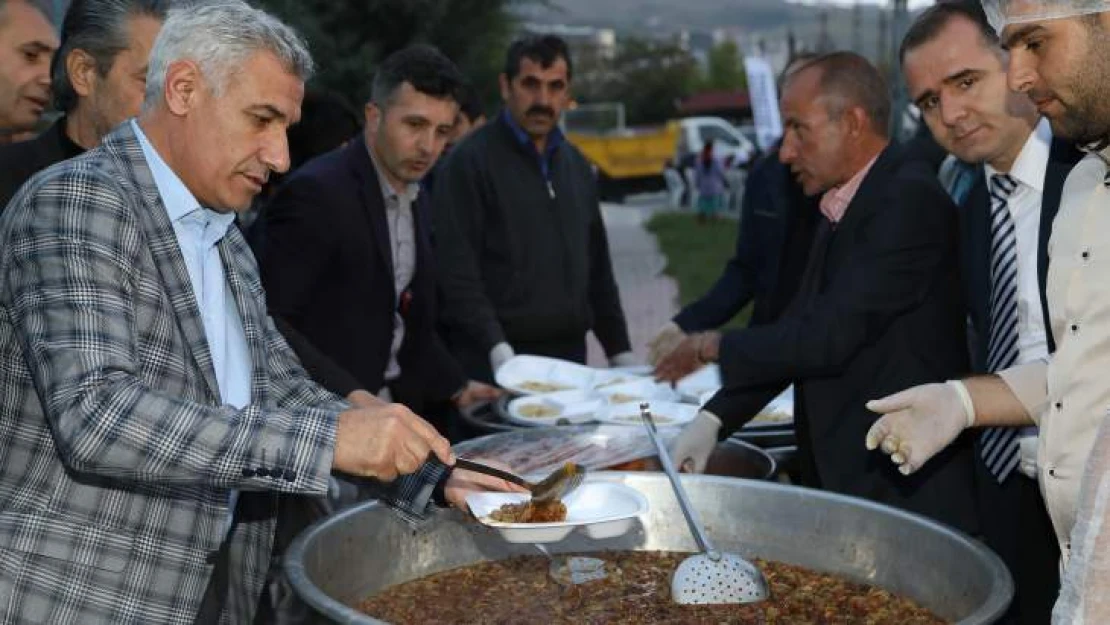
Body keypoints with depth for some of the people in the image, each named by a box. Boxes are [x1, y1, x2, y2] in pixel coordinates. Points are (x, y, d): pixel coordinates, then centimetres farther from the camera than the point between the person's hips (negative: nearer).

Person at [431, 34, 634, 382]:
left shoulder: (577, 166, 14)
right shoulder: (471, 161, -6)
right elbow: (456, 268, -14)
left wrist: (620, 352, 13)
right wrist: (497, 349, -23)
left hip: (568, 356, 6)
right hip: (494, 363, -6)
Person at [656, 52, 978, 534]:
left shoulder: (910, 201, -17)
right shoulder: (839, 209, 12)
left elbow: (828, 337, -21)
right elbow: (800, 328, 14)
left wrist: (713, 348, -7)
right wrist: (713, 418, 7)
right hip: (842, 484, 8)